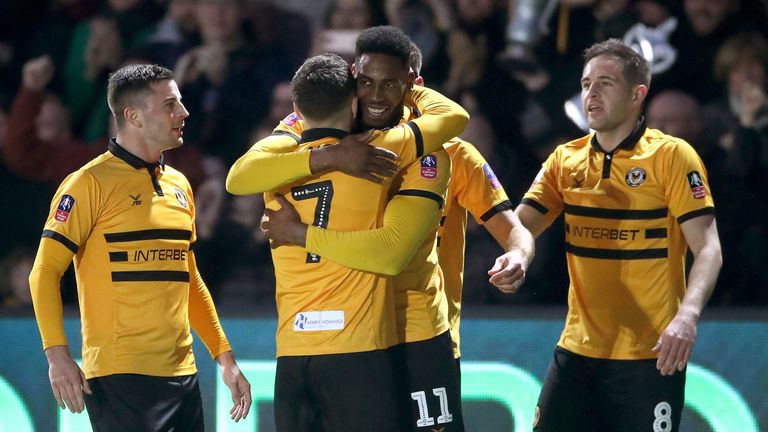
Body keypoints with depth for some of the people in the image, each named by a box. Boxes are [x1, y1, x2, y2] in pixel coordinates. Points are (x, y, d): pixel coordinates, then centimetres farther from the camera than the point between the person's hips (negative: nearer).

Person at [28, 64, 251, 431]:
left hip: (182, 373, 7)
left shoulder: (179, 185, 16)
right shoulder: (91, 183, -6)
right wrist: (57, 355, -18)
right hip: (121, 375, -7)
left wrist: (224, 357, 19)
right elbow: (45, 271, -8)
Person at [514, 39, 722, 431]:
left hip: (650, 355, -5)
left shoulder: (672, 156, -6)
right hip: (578, 350, 5)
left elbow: (707, 248, -11)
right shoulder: (565, 160, 9)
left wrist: (687, 315, -28)